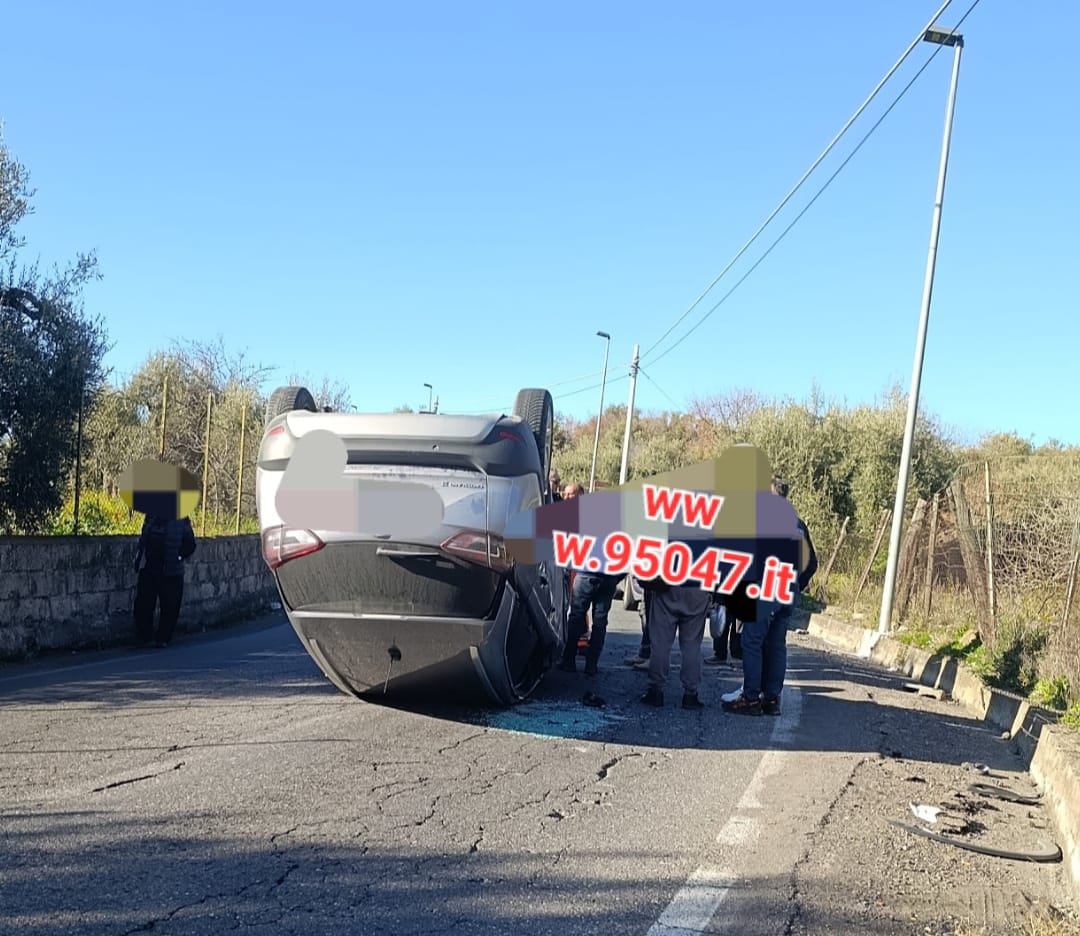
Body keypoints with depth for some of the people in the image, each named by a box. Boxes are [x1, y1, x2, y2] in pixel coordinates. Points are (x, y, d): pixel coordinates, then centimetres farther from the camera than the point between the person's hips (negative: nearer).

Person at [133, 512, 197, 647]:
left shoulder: (181, 520, -4)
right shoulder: (151, 516, 7)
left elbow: (190, 544, -1)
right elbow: (143, 538, 17)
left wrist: (178, 557, -11)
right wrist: (139, 557, 9)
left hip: (170, 573, -3)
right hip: (148, 569, 3)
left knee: (170, 607, 1)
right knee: (143, 605, 3)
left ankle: (162, 639, 12)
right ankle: (146, 637, 15)